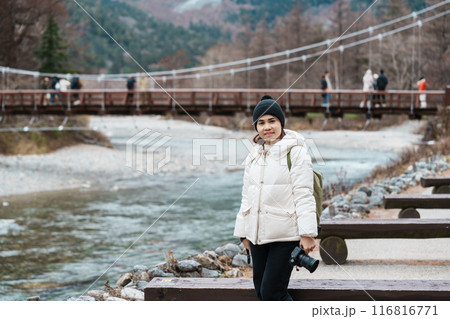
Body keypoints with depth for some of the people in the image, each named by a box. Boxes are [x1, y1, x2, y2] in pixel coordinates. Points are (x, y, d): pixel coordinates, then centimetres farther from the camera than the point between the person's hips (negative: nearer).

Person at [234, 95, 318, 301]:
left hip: (285, 236, -7)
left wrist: (307, 233, -16)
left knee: (271, 293, -11)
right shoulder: (254, 155, 15)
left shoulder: (295, 152, -6)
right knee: (261, 290, 11)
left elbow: (303, 195, -11)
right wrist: (243, 232, 19)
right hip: (258, 234, 7)